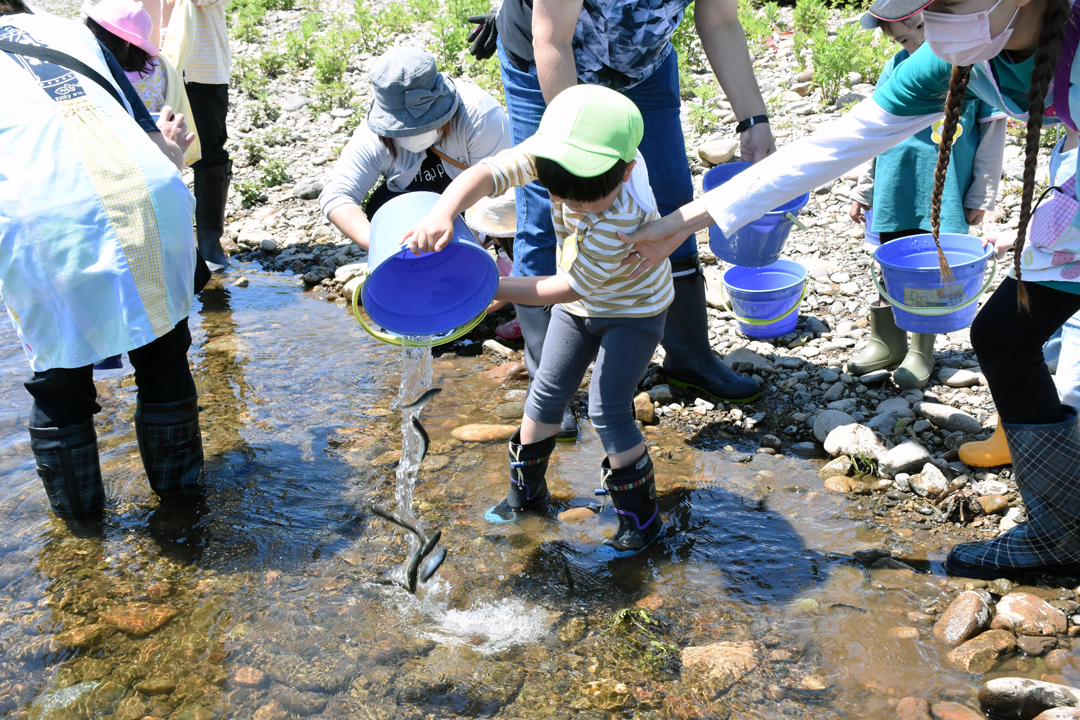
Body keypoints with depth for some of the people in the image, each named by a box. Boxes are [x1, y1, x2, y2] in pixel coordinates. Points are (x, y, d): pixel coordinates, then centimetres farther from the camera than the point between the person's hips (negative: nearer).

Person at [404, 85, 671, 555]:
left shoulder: (624, 217, -40)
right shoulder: (552, 154, -26)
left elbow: (570, 287, -32)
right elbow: (488, 173, -38)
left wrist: (499, 288, -30)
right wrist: (443, 213, -57)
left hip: (633, 310, -6)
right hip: (580, 302, 6)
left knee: (608, 410, -9)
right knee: (547, 393, 11)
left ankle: (640, 514, 11)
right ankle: (526, 488, 32)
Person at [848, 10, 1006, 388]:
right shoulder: (896, 68, 3)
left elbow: (993, 131, -1)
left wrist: (980, 196, 0)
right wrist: (863, 190, 14)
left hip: (946, 193, -3)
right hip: (894, 191, 3)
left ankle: (921, 351, 20)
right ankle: (886, 342, 28)